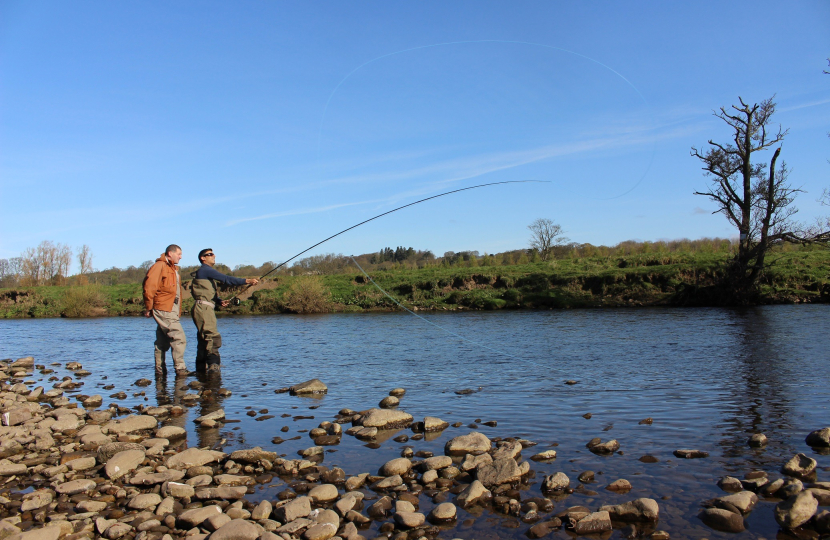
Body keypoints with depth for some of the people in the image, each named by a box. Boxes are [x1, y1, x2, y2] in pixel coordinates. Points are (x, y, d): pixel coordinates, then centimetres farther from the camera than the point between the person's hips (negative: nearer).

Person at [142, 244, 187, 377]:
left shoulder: (173, 269, 22)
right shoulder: (159, 266, -8)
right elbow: (149, 286, -14)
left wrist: (178, 310, 15)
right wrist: (148, 308, -12)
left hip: (171, 309, 10)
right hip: (164, 310, -10)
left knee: (163, 342, 12)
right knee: (179, 338, -12)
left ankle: (160, 370, 17)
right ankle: (180, 368, -10)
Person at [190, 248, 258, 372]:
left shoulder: (206, 272, 26)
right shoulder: (205, 270, -6)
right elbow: (226, 279, -18)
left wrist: (219, 301, 7)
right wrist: (247, 281, -24)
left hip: (206, 309, 10)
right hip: (203, 308, -10)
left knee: (204, 339, 11)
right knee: (212, 336, -18)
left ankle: (201, 369, 14)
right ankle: (213, 365, -26)